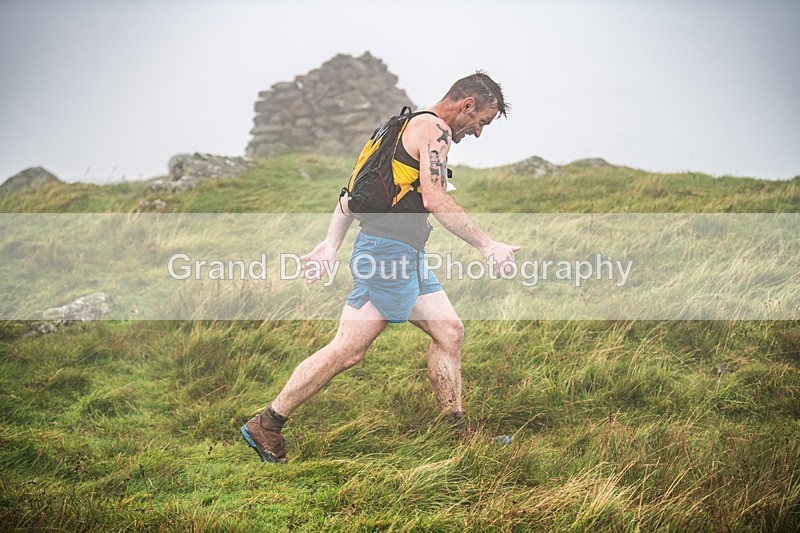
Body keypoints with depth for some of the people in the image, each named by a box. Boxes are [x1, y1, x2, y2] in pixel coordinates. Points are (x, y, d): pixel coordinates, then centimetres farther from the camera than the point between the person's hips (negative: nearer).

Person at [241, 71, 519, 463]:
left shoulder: (408, 128, 22)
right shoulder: (434, 129, -8)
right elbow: (434, 200, -22)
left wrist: (331, 244, 18)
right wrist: (486, 245, -19)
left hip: (407, 256, 11)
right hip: (390, 250, -11)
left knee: (449, 332, 10)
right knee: (348, 350, -9)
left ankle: (458, 434, 15)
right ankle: (265, 426, -2)